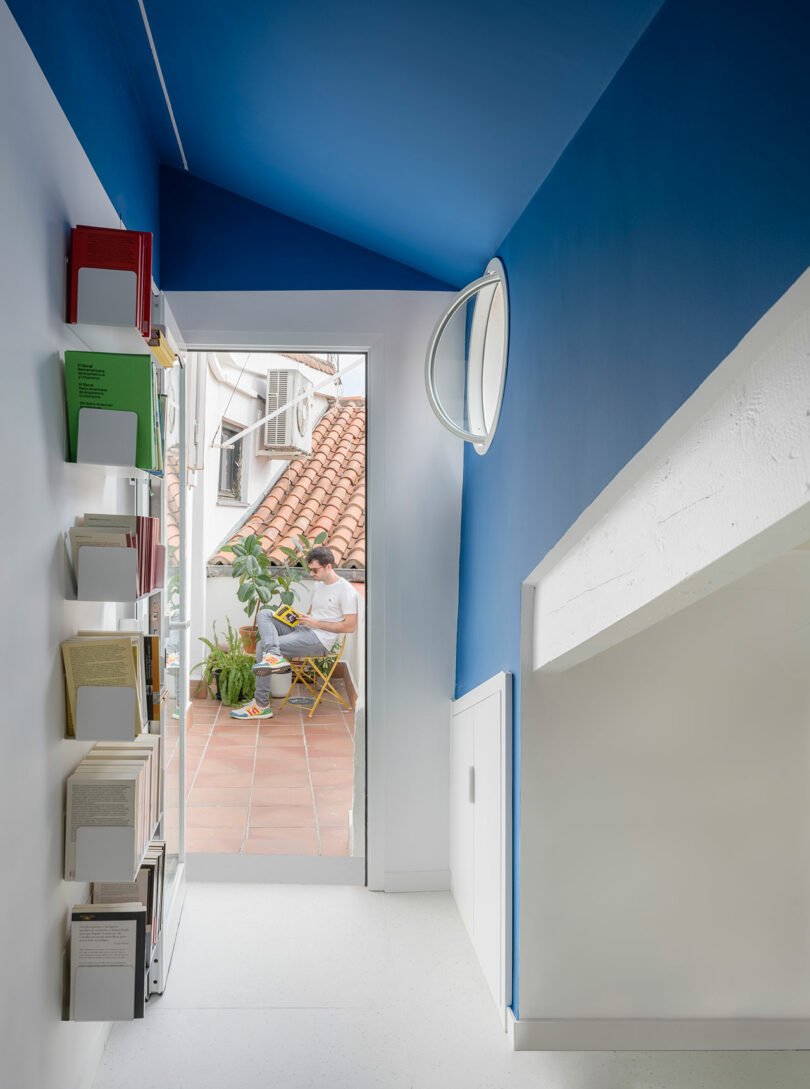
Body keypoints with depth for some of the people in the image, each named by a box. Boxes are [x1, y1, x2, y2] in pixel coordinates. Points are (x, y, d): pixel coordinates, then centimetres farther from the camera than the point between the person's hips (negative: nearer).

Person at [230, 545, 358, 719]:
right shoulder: (318, 586, 19)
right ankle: (274, 655, -29)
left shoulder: (345, 589, -8)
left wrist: (316, 623, -12)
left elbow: (350, 626, -13)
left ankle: (261, 705, -12)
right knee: (264, 614, -8)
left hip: (319, 639, -9)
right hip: (301, 629, 9)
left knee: (263, 646, -17)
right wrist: (299, 618, 5)